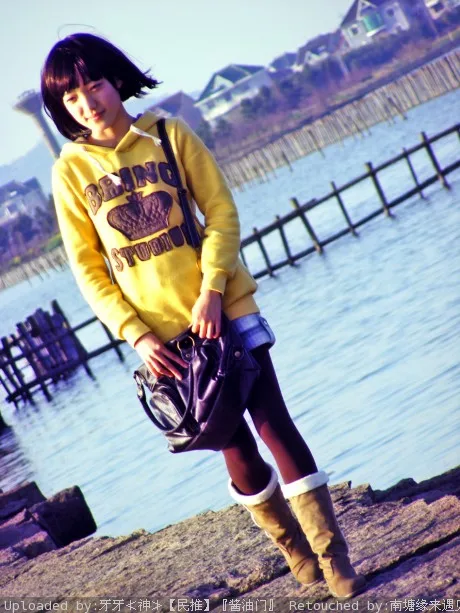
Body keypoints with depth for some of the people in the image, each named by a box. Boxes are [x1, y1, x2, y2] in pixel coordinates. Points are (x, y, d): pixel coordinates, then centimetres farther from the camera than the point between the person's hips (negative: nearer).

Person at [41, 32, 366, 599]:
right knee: (236, 450, 6)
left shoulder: (169, 135, -1)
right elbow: (89, 271, -1)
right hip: (163, 333, 0)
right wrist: (136, 335, -11)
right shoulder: (71, 171, -2)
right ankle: (296, 552, 25)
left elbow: (221, 213, -3)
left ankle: (334, 559, 3)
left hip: (224, 309, 0)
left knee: (274, 426, -4)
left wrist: (211, 290, -15)